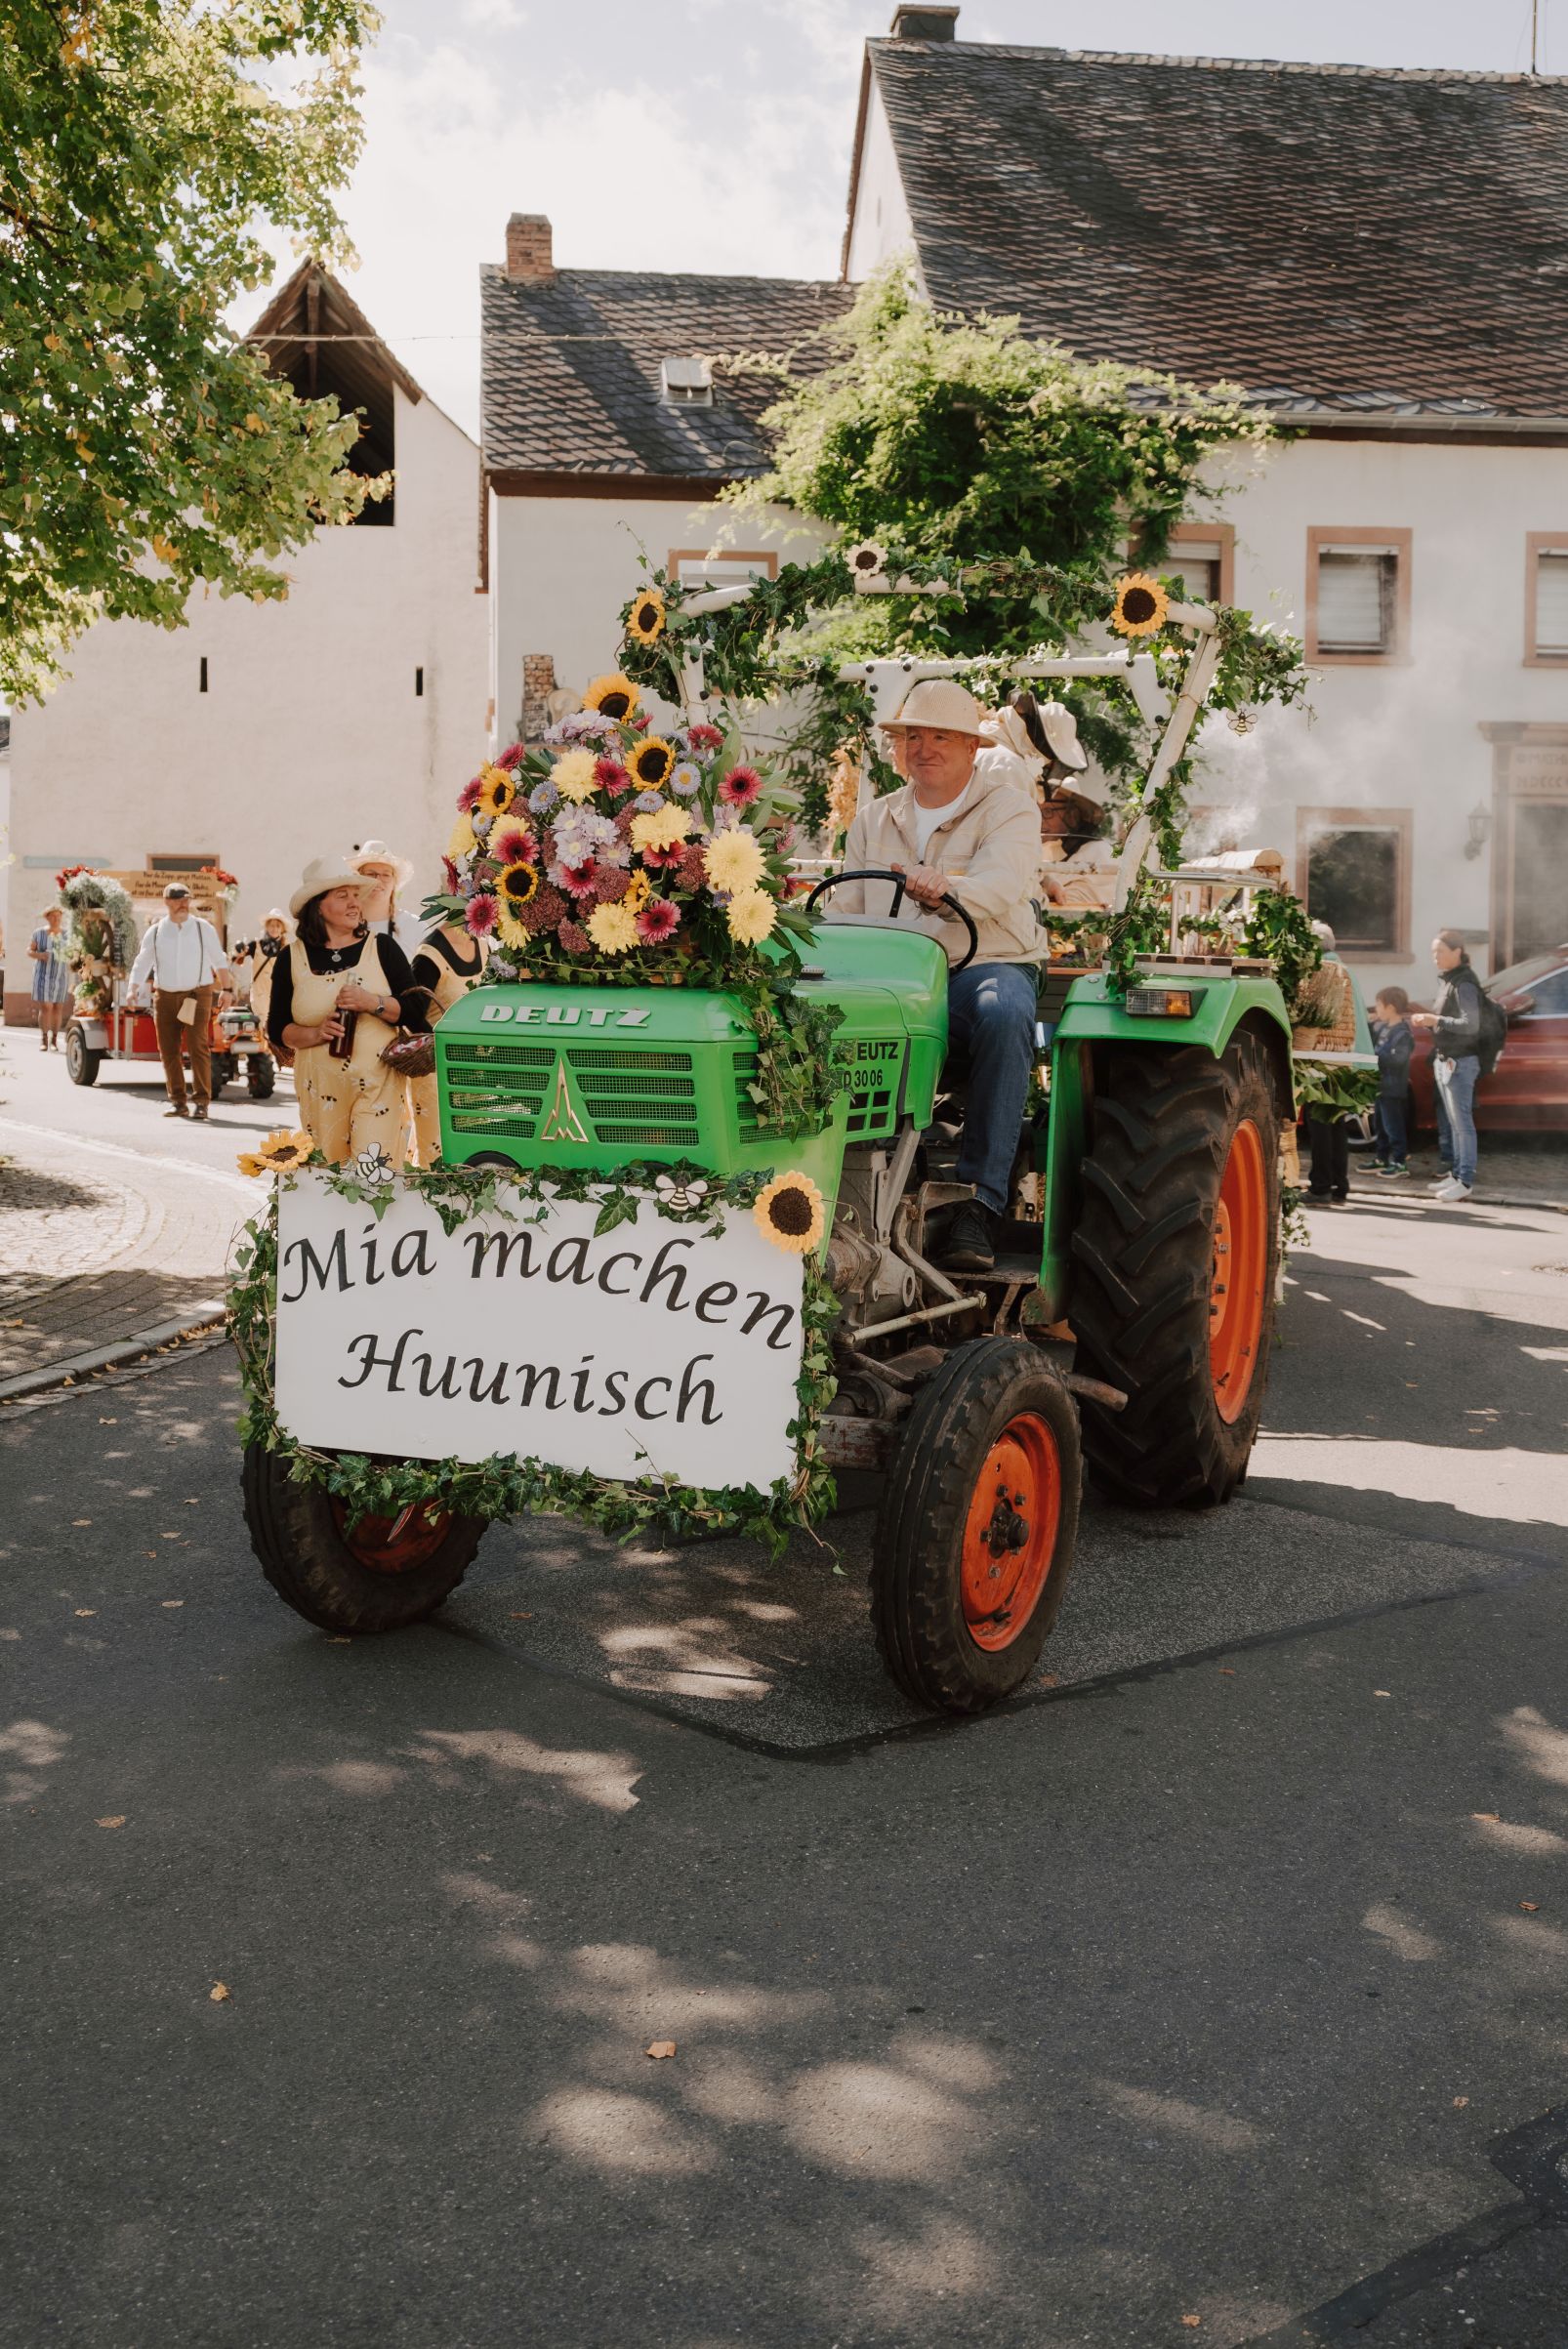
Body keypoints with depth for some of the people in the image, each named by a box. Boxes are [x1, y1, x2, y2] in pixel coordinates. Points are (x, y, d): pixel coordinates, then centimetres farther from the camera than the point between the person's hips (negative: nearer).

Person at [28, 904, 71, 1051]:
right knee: (45, 1007, -9)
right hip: (43, 974, -2)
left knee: (58, 1007, 3)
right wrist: (39, 955, -15)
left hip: (61, 975, 2)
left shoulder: (66, 934, 5)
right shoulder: (39, 932, 0)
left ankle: (54, 1040, 11)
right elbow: (29, 950, 4)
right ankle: (43, 1040, -3)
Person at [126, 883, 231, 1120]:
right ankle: (178, 1102, 10)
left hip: (197, 995, -2)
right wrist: (133, 989, -5)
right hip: (164, 996, 3)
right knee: (168, 1050, 3)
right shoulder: (155, 932, 7)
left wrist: (224, 989, 5)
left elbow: (219, 961, 10)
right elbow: (142, 964, 8)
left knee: (198, 1047, -10)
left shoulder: (203, 928, 4)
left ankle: (202, 1102, -7)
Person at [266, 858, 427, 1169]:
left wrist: (373, 1002, -15)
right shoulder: (292, 959, 6)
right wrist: (316, 1033, -10)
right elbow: (277, 1029, 8)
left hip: (377, 1086, -1)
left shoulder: (383, 949, 4)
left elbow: (415, 1012, 0)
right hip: (320, 1090, 2)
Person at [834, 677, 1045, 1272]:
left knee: (1003, 1013, -39)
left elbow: (1002, 886, -17)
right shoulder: (874, 820, 19)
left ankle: (979, 1201, -37)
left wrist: (945, 889, -39)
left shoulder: (1007, 809, 3)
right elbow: (844, 910, 16)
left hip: (988, 964, -3)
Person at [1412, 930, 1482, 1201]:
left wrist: (1436, 1020, -25)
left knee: (1461, 1122, -8)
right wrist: (1428, 1021, 6)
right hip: (1444, 1060, 9)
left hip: (1459, 1062, -9)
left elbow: (1471, 1024, -22)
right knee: (1446, 1121, 12)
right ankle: (1454, 1172, 18)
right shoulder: (1448, 981, 15)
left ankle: (1465, 1180, -6)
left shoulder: (1464, 984, -13)